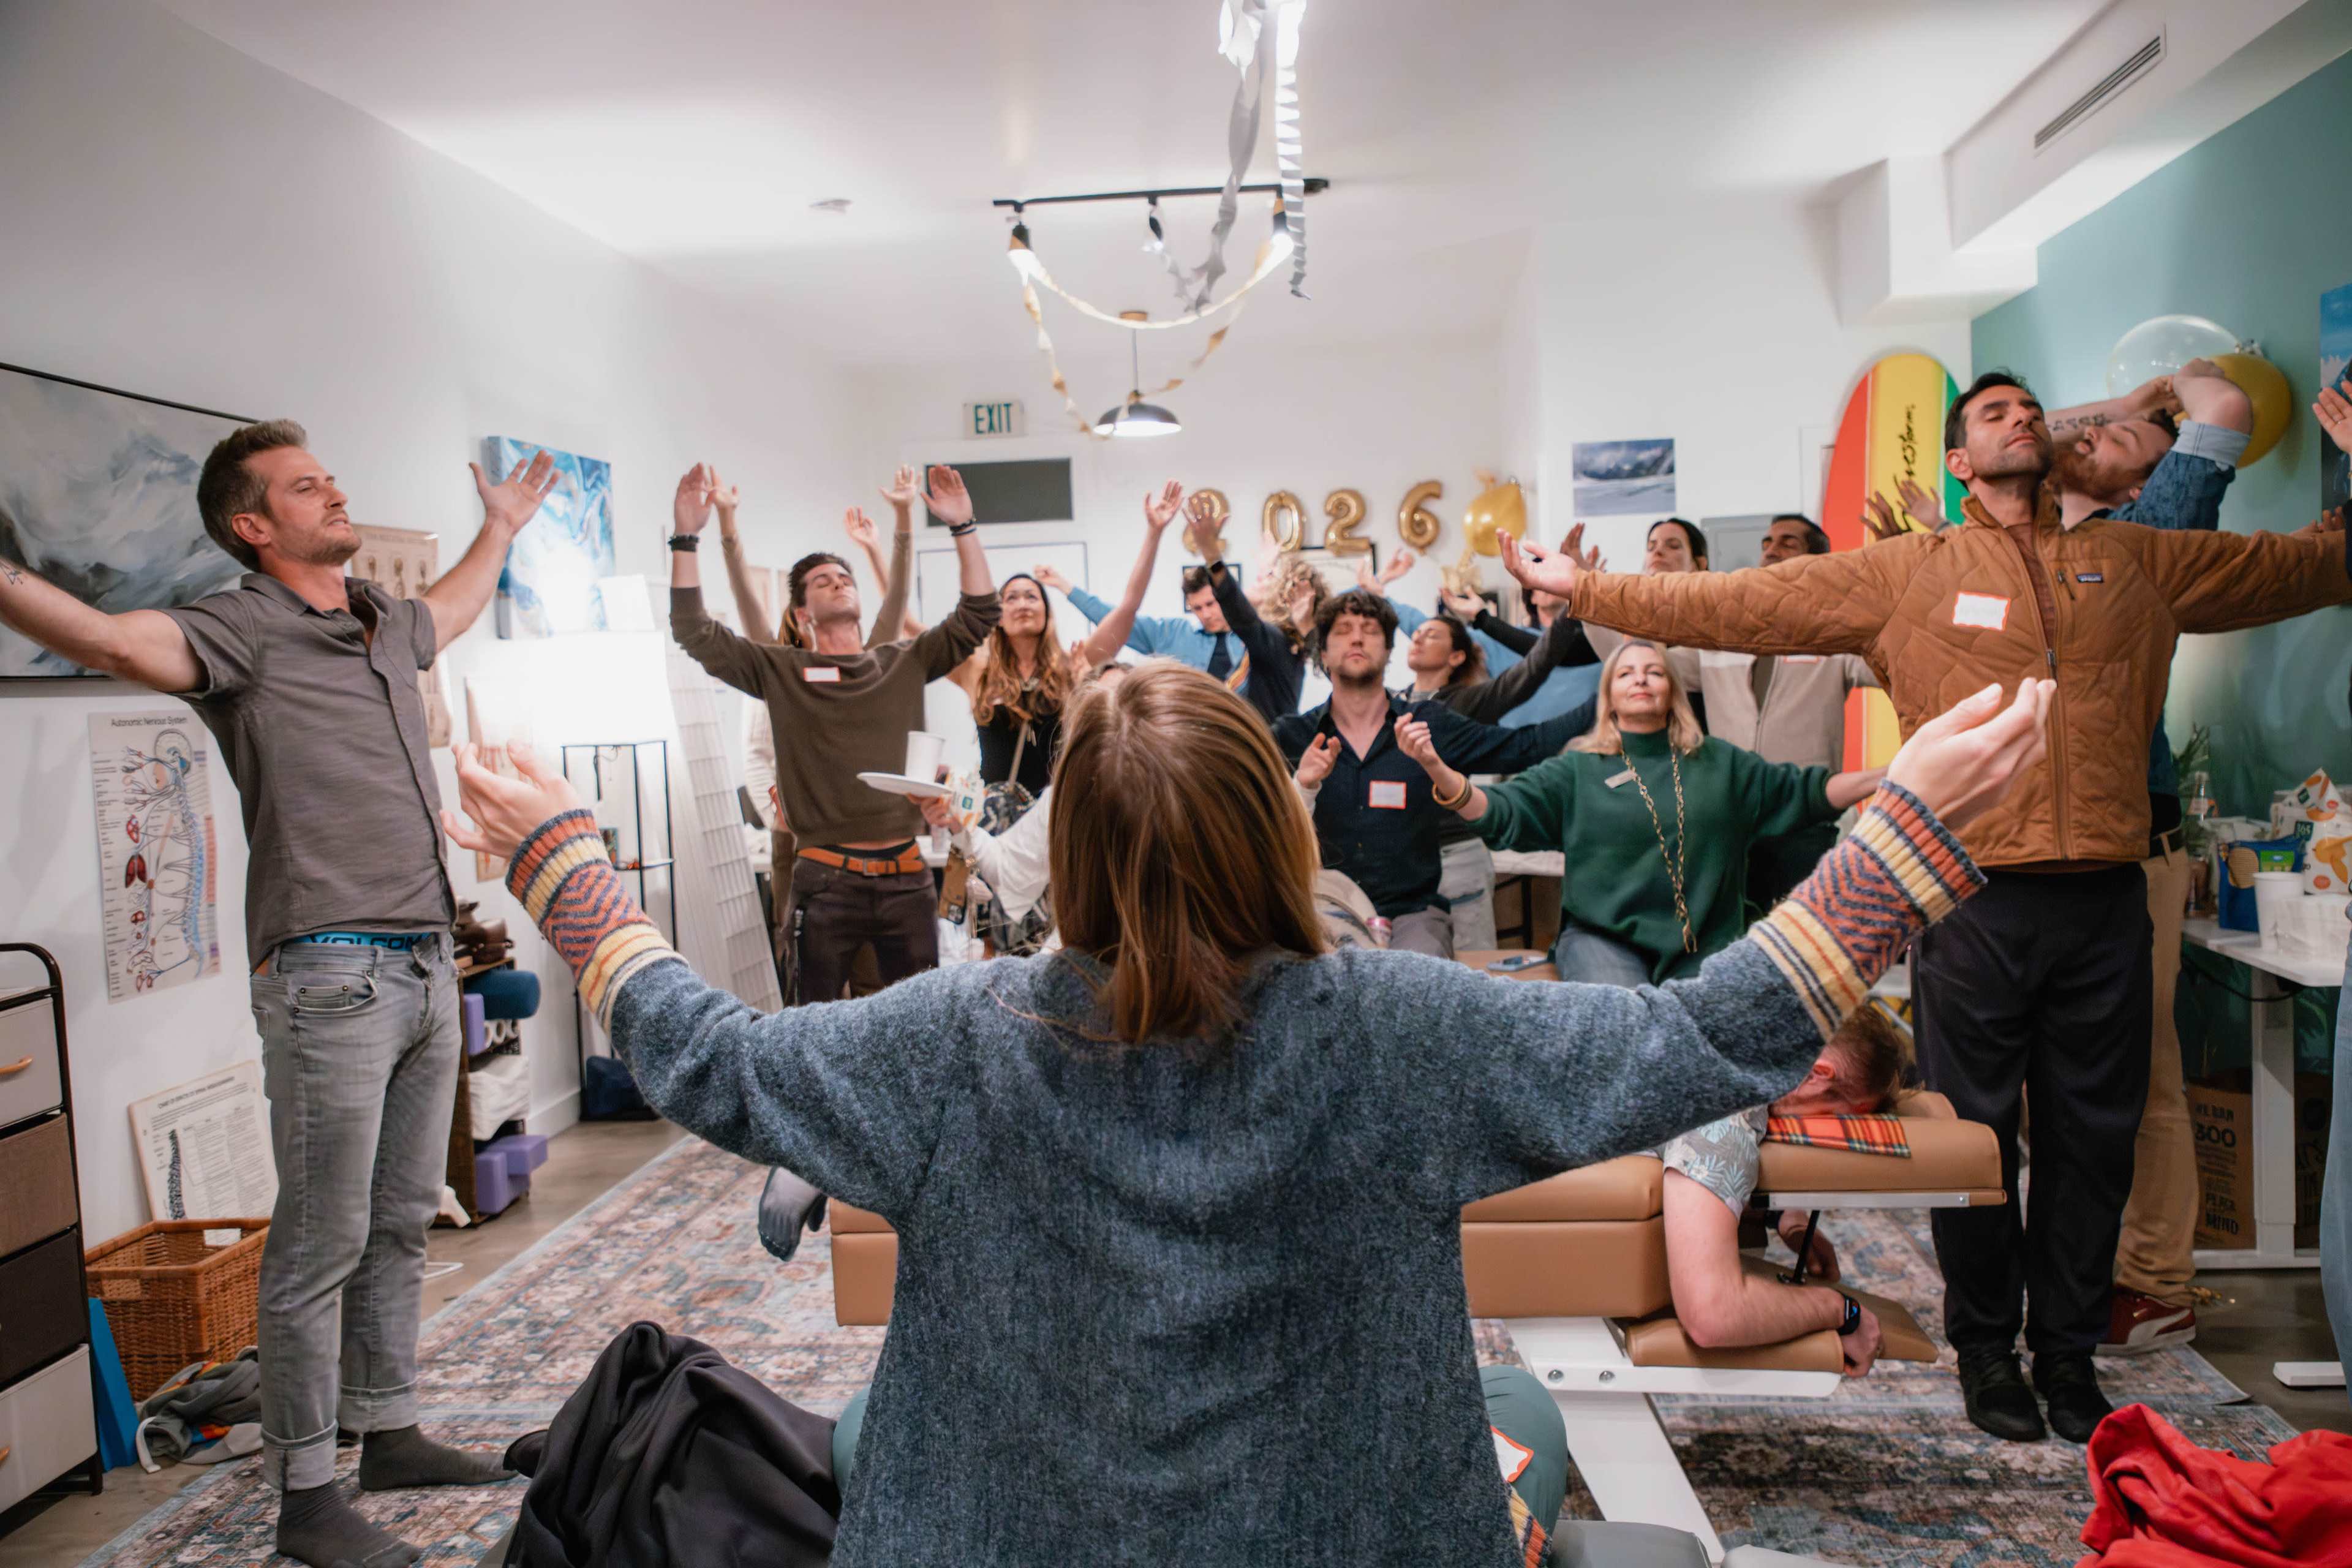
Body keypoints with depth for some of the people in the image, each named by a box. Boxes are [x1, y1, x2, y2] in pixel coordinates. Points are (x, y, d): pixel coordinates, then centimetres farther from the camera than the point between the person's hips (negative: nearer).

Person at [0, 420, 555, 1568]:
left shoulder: (386, 623, 16)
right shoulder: (241, 632, -7)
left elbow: (447, 611, 40)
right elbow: (111, 641, -27)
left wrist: (502, 524, 50)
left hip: (428, 965, 8)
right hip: (332, 974, -7)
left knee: (401, 1224, 16)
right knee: (321, 1244, 0)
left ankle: (389, 1434, 30)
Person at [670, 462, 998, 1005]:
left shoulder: (905, 661, 11)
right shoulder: (781, 670, 5)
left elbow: (978, 615, 7)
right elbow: (695, 632, -2)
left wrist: (962, 527, 1)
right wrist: (686, 538, -8)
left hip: (905, 874, 2)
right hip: (826, 878, -2)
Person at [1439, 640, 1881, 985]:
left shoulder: (1719, 763, 16)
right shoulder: (1578, 769, 7)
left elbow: (1802, 791, 15)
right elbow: (1502, 812, -3)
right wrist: (1441, 774, -21)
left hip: (1702, 944, 3)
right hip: (1603, 938, -2)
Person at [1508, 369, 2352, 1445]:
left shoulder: (2136, 561, 13)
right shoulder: (1908, 573, 4)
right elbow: (1743, 603, 0)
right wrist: (1586, 589, -4)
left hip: (2105, 900, 3)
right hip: (1976, 897, -3)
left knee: (2093, 1137, 11)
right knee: (1974, 1134, 8)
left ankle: (2069, 1351, 29)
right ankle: (1987, 1349, 26)